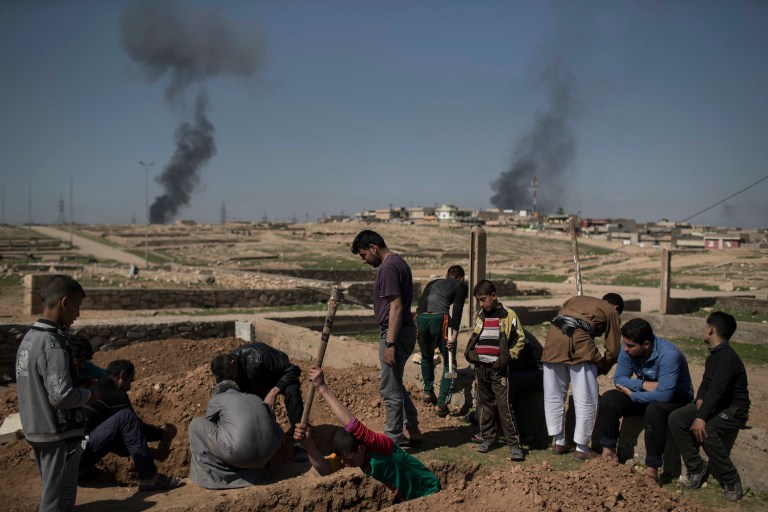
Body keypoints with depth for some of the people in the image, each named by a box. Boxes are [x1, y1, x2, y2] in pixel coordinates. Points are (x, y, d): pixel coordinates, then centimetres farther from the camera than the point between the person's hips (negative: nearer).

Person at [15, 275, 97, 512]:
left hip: (35, 430, 9)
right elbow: (62, 396, -26)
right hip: (59, 433, -9)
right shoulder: (53, 343, -22)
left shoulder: (29, 337, 6)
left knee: (49, 492, 21)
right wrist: (90, 394, -9)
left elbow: (38, 385, 12)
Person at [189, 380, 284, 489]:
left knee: (196, 424, 17)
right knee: (277, 431, 38)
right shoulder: (256, 399, 28)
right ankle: (251, 471, 28)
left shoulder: (215, 399, 17)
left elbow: (207, 428, 31)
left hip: (237, 455, -4)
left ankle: (209, 476, 16)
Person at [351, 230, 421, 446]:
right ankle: (411, 429, 29)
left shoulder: (388, 268, -18)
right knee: (395, 383, 21)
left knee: (389, 388, 0)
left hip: (394, 333, -11)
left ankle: (395, 440, 10)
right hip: (405, 330, 11)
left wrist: (390, 343, -24)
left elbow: (396, 306, -24)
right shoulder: (398, 262, 14)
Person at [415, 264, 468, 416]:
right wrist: (454, 333, -9)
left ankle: (428, 392, 37)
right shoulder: (461, 286, 18)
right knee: (449, 363, 12)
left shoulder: (432, 283, 32)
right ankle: (441, 404, 8)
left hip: (420, 318, 5)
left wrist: (417, 330, 28)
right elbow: (457, 308, -1)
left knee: (426, 357, 30)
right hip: (440, 318, -4)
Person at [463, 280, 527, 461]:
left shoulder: (508, 316, -6)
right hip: (481, 368, 6)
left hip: (498, 370, -6)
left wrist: (507, 357, -10)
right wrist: (469, 351, 5)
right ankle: (487, 437, 25)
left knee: (504, 406, -8)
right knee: (484, 404, 13)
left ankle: (514, 443, -2)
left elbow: (520, 339, -3)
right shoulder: (480, 317, 11)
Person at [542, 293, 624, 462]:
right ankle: (581, 449, 10)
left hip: (554, 334, 5)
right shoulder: (611, 312, 21)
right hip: (578, 338, -5)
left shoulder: (577, 299, 34)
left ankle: (559, 443, 24)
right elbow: (613, 350, 15)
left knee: (553, 395, 15)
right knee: (586, 400, 6)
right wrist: (601, 369, 30)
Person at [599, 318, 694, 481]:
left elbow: (664, 395, -37)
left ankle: (652, 468, -30)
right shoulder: (628, 350, -14)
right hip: (646, 394, 6)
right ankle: (608, 449, -5)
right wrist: (643, 384, -25)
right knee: (608, 399, -15)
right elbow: (618, 379, -8)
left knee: (654, 410, -38)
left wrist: (633, 395, -25)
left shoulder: (669, 355, -33)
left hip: (676, 398, -6)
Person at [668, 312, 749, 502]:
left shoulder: (727, 357, -21)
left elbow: (717, 390, -31)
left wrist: (701, 417, -38)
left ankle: (731, 482, -16)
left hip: (733, 410, -9)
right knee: (676, 419, -11)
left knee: (706, 430, -35)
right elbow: (706, 385, 12)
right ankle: (697, 468, -2)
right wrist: (699, 400, -9)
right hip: (714, 405, 9)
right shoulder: (714, 356, 11)